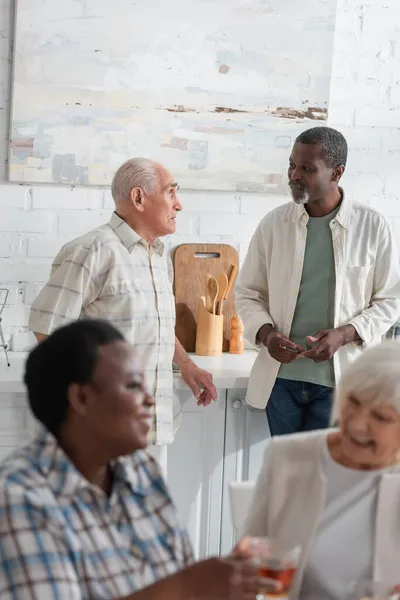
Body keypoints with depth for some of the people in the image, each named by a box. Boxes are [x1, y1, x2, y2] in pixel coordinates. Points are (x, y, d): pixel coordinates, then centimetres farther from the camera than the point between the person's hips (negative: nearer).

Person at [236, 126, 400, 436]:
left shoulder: (372, 227, -4)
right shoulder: (273, 224, 1)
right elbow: (248, 293, 8)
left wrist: (344, 335, -15)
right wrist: (266, 334, -11)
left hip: (339, 379, -2)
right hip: (281, 376, 2)